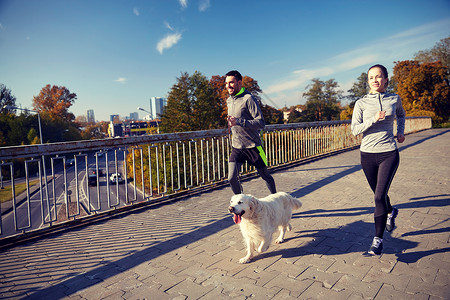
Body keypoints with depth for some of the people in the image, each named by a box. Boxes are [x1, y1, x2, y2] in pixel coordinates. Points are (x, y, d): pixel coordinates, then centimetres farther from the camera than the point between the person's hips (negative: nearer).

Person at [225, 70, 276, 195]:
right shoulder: (229, 100, 11)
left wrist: (238, 122, -27)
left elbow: (261, 123, -20)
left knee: (265, 175, 12)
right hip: (236, 147, 5)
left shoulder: (248, 99, -13)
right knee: (232, 178, -7)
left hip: (252, 146, -5)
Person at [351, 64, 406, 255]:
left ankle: (378, 239, 1)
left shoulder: (394, 99, 4)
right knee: (379, 194, 16)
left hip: (389, 153, -1)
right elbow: (354, 130, -6)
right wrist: (374, 119, -19)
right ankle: (391, 212, 51)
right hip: (368, 154, 1)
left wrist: (400, 131, 11)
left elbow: (401, 116, 26)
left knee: (379, 196, -11)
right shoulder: (361, 103, -1)